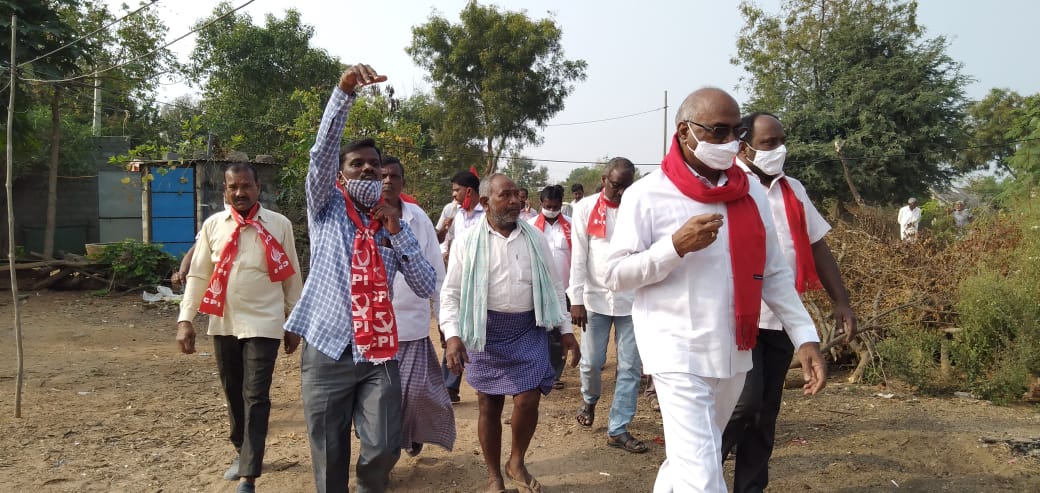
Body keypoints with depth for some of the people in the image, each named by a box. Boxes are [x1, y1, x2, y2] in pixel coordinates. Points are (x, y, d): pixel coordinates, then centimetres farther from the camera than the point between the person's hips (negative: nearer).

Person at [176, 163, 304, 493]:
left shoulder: (279, 225, -3)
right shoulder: (213, 225, 3)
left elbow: (292, 277, 3)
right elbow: (198, 275, 6)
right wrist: (185, 319, -2)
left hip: (263, 324, -3)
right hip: (223, 324, 3)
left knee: (255, 397, -6)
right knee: (233, 393, 16)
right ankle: (243, 453, 36)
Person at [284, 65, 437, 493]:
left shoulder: (393, 225, 11)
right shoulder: (327, 208, 5)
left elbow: (426, 287, 1)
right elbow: (322, 152, -13)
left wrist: (398, 230, -8)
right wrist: (345, 91, -25)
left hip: (379, 353, 2)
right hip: (327, 351, -2)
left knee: (383, 449, -2)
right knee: (329, 458, 5)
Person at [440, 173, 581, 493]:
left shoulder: (535, 238, 4)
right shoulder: (468, 242, -3)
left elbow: (554, 286, 9)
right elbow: (450, 292, -4)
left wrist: (567, 330, 6)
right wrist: (453, 335, -17)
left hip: (529, 329, 2)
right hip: (486, 331, -1)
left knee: (528, 401, -3)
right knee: (489, 406, 8)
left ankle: (516, 463, 25)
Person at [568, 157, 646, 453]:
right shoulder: (586, 209, 0)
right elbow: (579, 258, -2)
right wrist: (576, 300, -6)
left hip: (633, 299, 1)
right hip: (596, 298, 0)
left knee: (630, 367, 2)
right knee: (591, 362, 9)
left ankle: (618, 429, 13)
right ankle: (589, 399, 41)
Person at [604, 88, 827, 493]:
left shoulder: (751, 195, 6)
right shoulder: (647, 195, -8)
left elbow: (773, 274, 10)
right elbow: (615, 275, -8)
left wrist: (805, 335, 3)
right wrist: (676, 246, -20)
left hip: (732, 353, 6)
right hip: (678, 353, -5)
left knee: (688, 459, 20)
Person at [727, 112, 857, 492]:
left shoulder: (792, 190, 13)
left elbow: (817, 247, 17)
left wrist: (841, 302, 11)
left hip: (781, 318, 6)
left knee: (766, 412, 11)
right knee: (745, 402, -12)